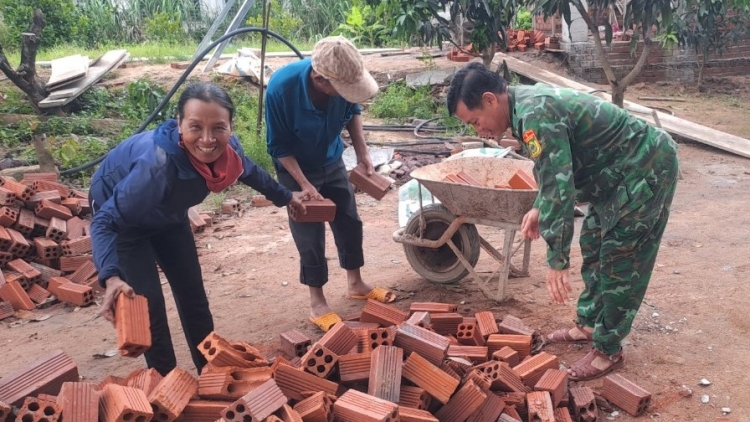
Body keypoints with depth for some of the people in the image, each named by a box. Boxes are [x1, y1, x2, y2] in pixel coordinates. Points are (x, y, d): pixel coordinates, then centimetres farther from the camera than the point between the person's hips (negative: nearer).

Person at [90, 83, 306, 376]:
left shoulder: (227, 149, -26)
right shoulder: (158, 165, -45)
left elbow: (248, 171, 0)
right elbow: (106, 222, -37)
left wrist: (285, 196, 14)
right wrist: (112, 277, -53)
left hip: (167, 213, 6)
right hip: (123, 216, -5)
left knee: (192, 292, 11)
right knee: (150, 304, -8)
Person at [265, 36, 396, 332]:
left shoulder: (343, 80, -24)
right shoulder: (281, 88, -35)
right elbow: (279, 146, -22)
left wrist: (362, 152, -6)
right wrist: (304, 184, -27)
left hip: (332, 163, 5)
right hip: (296, 170, -4)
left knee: (350, 223, 12)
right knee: (310, 237, 0)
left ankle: (356, 284, 33)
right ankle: (317, 303, 17)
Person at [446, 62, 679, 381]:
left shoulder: (535, 115, -30)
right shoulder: (528, 102, 2)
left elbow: (559, 186, -33)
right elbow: (555, 170, 16)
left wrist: (557, 261, -29)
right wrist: (538, 208, 7)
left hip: (646, 168, -10)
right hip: (621, 170, 10)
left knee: (620, 262, -3)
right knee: (594, 247, 17)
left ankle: (609, 350, 10)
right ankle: (588, 325, 30)